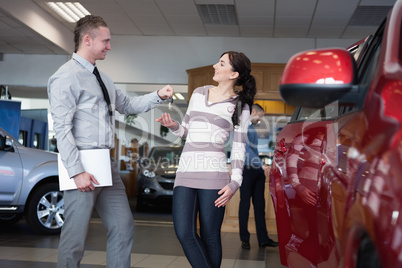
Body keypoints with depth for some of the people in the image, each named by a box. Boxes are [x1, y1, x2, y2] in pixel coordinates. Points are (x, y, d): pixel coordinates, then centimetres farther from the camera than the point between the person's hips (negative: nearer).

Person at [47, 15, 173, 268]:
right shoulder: (66, 76, -9)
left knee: (123, 227, 11)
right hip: (83, 165, -9)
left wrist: (158, 95, 10)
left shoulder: (102, 78, 17)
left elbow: (127, 105, 25)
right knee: (75, 236, -1)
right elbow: (62, 128, -15)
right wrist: (77, 171, -20)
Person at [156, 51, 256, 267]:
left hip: (213, 172, -4)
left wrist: (234, 182, -9)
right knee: (184, 233, -8)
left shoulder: (240, 106, 4)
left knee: (210, 236, 0)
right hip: (185, 170, 4)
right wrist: (173, 125, 0)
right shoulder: (199, 93, 16)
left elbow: (239, 148, 2)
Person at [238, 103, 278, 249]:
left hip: (257, 171, 8)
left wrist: (261, 167, 14)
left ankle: (263, 239, 8)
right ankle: (244, 239, 8)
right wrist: (261, 164, -23)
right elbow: (246, 148, -18)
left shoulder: (252, 128, 20)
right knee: (245, 204, 0)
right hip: (247, 170, -8)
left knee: (260, 204, 6)